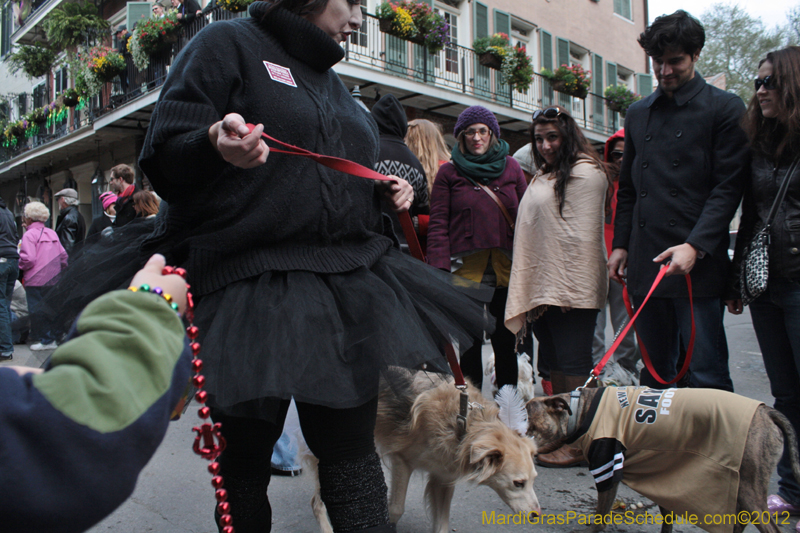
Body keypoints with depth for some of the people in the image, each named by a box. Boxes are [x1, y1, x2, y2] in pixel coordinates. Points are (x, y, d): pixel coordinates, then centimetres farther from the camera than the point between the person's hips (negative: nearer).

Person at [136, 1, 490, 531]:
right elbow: (163, 159, -7)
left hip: (347, 282, 6)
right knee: (246, 457, 6)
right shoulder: (227, 44, 2)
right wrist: (216, 145, -27)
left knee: (353, 450, 6)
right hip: (245, 283, -5)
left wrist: (385, 190, 12)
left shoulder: (331, 79, 23)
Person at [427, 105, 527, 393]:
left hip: (506, 270, 2)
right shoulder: (449, 172, 3)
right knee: (470, 342, 4)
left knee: (506, 340, 11)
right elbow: (438, 224, -2)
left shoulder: (511, 167, 11)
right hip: (466, 270, -2)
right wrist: (441, 268, -12)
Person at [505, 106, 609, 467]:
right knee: (555, 363, 13)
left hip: (572, 289, -9)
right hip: (543, 288, 9)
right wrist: (533, 291, 18)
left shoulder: (585, 172, -7)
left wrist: (571, 287, -20)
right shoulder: (542, 176, 22)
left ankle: (579, 444, 3)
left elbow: (584, 234, -15)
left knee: (573, 363, -4)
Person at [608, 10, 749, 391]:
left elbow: (728, 187, -5)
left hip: (697, 263, -5)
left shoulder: (724, 108, 2)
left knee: (707, 376, -2)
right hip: (645, 263, 5)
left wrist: (695, 246, -17)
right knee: (655, 373, 12)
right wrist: (620, 244, 11)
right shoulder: (638, 114, 17)